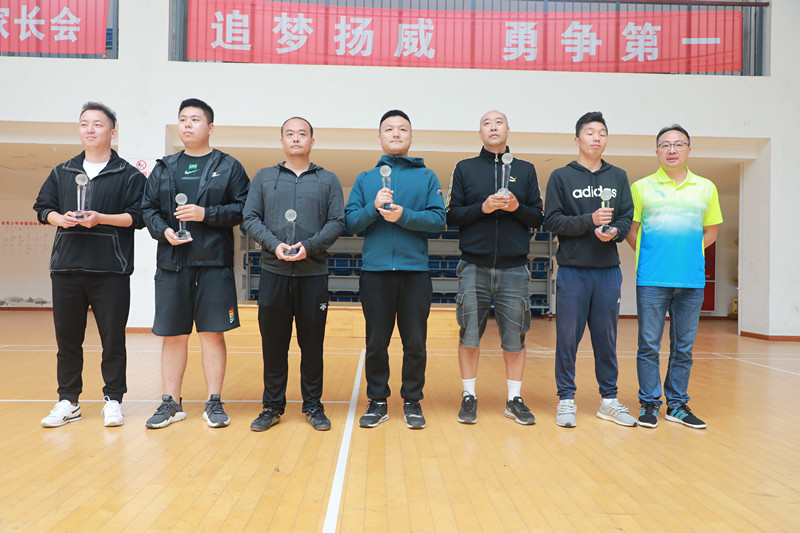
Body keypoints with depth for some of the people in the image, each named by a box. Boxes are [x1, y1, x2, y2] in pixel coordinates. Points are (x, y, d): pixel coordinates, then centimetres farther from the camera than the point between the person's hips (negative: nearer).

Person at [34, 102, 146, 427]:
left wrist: (101, 219, -16)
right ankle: (68, 401, 20)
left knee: (113, 339, 0)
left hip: (111, 269, -4)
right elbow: (43, 207, 16)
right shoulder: (62, 173, 17)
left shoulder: (128, 175, 3)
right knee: (67, 337, 8)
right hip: (66, 267, 4)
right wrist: (59, 218, -5)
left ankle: (112, 400, 12)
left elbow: (138, 217, -4)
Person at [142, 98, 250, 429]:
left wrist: (207, 213, -12)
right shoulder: (164, 168, 15)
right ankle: (171, 403, 19)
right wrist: (163, 231, -6)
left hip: (214, 264, -2)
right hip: (172, 264, 3)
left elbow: (244, 208, -1)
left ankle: (214, 403, 12)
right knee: (173, 335, 7)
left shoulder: (228, 167, 7)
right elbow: (148, 209, 13)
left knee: (212, 334, 1)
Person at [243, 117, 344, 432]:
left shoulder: (328, 180, 11)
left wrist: (309, 246, -12)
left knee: (312, 342, 4)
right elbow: (250, 218, 6)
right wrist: (274, 244, -11)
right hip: (273, 272, 1)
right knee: (273, 342, 5)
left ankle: (313, 405, 17)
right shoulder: (264, 178, 13)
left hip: (313, 273, -1)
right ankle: (272, 406, 18)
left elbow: (337, 222, 2)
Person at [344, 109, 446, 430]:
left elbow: (438, 220, -2)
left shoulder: (427, 177, 9)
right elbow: (350, 223, 4)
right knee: (376, 342, 6)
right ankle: (377, 401, 19)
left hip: (415, 270, 0)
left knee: (415, 342, 4)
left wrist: (404, 215, -16)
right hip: (375, 270, 1)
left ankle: (412, 401, 19)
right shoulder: (365, 179, 13)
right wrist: (374, 208, -12)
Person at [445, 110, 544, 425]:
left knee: (514, 337, 4)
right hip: (474, 267, -1)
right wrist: (482, 208, -11)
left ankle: (514, 399, 17)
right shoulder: (465, 169, 9)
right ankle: (469, 397, 16)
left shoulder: (526, 170, 12)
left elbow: (538, 218, 9)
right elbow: (451, 215, 3)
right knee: (469, 335, 2)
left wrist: (517, 208, -10)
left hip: (514, 269, 1)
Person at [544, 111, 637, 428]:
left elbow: (627, 218, 9)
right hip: (573, 269, -3)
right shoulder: (561, 177, 4)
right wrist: (589, 220, -16)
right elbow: (552, 220, -4)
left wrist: (614, 231, -12)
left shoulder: (618, 177, 15)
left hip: (609, 270, 3)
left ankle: (609, 399, 19)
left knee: (607, 337, 8)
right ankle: (566, 400, 11)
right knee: (568, 336, 0)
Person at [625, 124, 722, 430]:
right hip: (652, 281, -2)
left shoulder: (706, 188, 11)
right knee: (649, 344, 1)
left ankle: (677, 404, 21)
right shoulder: (641, 187, 5)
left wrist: (688, 253, 7)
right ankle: (649, 403, 12)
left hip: (692, 280, 2)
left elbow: (711, 231, 18)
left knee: (684, 346, 9)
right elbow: (631, 230, 9)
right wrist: (652, 256, 2)